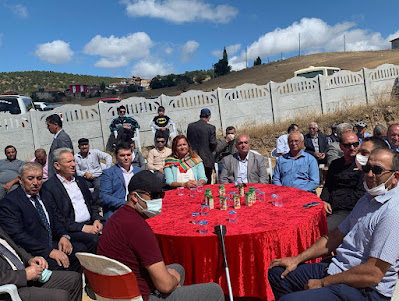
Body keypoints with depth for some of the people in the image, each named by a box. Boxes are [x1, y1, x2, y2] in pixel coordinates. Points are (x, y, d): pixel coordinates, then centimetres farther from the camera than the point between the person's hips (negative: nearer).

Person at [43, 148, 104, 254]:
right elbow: (55, 217, -9)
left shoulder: (80, 180, 19)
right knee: (94, 238, -32)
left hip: (90, 224, 6)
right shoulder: (48, 187, -2)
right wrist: (82, 228, -16)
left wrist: (97, 219, 1)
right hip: (70, 230, -5)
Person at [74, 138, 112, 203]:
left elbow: (108, 156, -3)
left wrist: (107, 170, -10)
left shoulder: (95, 152, 2)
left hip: (97, 176, -1)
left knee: (99, 186, -33)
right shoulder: (76, 157, 6)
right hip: (86, 179, 2)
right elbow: (77, 171, 6)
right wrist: (85, 173, -14)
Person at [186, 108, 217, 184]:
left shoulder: (190, 126, 1)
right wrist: (210, 151, 9)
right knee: (207, 183, 5)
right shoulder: (211, 128, -10)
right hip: (206, 159, -4)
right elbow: (213, 144, -11)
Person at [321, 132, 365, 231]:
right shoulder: (335, 164, 20)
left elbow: (360, 193, -6)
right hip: (330, 210, 5)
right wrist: (324, 201, 1)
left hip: (348, 211, -5)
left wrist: (334, 205, -9)